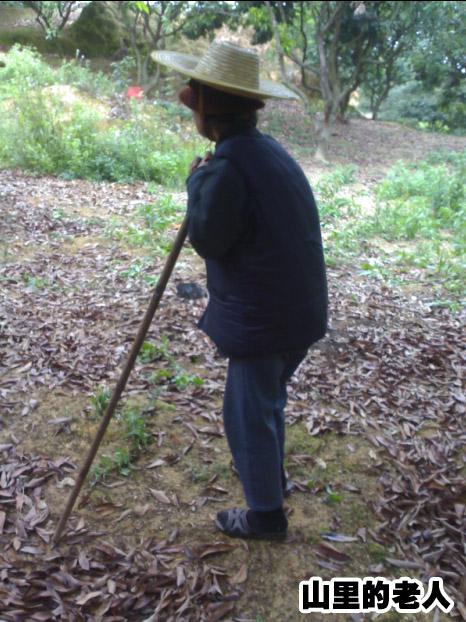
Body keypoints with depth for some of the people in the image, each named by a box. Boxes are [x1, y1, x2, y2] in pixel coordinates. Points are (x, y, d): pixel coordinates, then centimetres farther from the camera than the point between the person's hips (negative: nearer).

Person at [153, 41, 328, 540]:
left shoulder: (228, 166, -22)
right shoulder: (270, 150, 8)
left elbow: (207, 240, -15)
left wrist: (196, 183, -4)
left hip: (263, 317, -9)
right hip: (302, 307, 9)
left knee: (248, 412, 8)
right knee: (267, 397, 27)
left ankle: (266, 514, 25)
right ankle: (270, 475, 48)